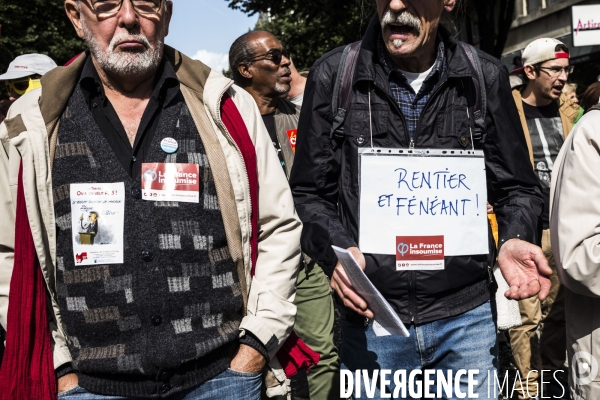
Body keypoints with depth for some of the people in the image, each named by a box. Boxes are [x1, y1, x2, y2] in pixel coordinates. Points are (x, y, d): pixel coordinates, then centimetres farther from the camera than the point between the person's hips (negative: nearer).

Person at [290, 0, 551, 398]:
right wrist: (335, 251, -16)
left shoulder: (485, 77, 0)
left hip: (466, 315, 1)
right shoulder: (333, 75, -3)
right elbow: (310, 192, 3)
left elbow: (516, 186, 9)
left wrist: (515, 240, -12)